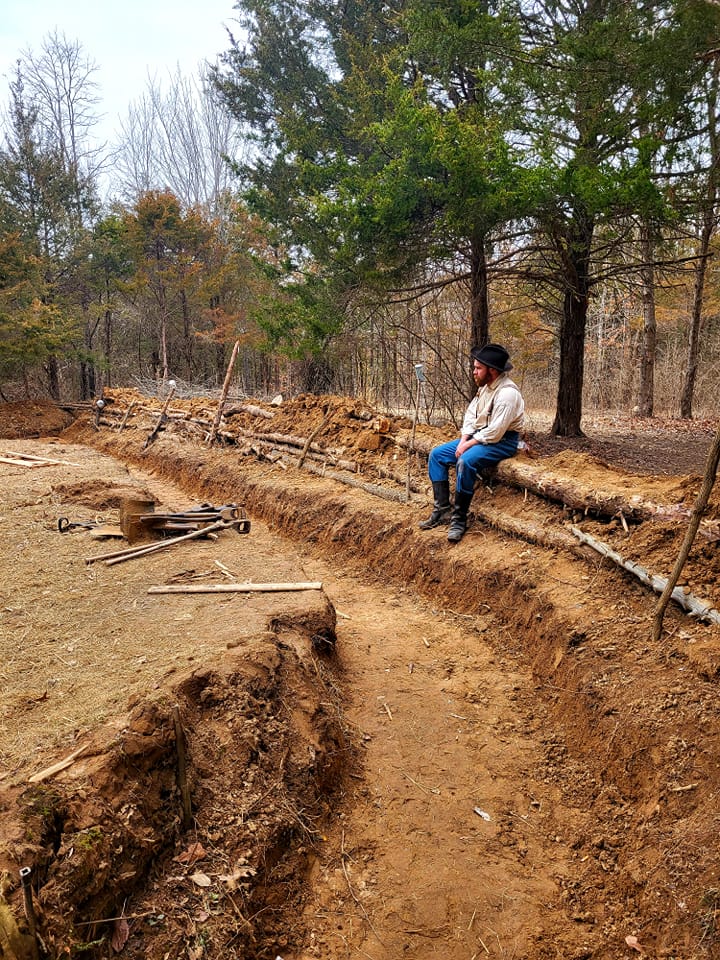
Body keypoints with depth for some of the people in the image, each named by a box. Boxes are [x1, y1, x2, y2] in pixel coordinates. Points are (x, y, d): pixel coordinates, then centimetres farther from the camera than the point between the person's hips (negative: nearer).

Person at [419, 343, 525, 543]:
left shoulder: (507, 392, -22)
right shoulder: (485, 387, 7)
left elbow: (495, 433, -26)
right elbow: (470, 414, 11)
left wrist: (469, 444, -17)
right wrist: (463, 440, -4)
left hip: (502, 442, -10)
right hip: (478, 437, 10)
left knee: (466, 461, -35)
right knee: (437, 454, 1)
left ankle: (459, 519, -23)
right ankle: (442, 510, -1)